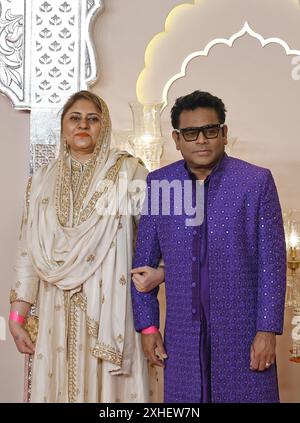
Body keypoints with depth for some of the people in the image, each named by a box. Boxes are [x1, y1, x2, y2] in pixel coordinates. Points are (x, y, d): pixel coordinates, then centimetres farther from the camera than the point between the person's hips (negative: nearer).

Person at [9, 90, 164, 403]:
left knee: (108, 384, 0)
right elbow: (28, 252, 9)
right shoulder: (43, 180, 10)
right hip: (58, 312, 3)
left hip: (109, 308, -2)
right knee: (58, 385, 6)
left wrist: (158, 271, -19)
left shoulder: (128, 172, 1)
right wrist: (17, 317, 6)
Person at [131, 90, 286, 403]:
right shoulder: (158, 183, 4)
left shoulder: (256, 182, -3)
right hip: (183, 334, 2)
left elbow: (272, 262, -4)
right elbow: (144, 260, 7)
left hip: (242, 330, -2)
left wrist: (268, 331, -8)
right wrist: (147, 326, 3)